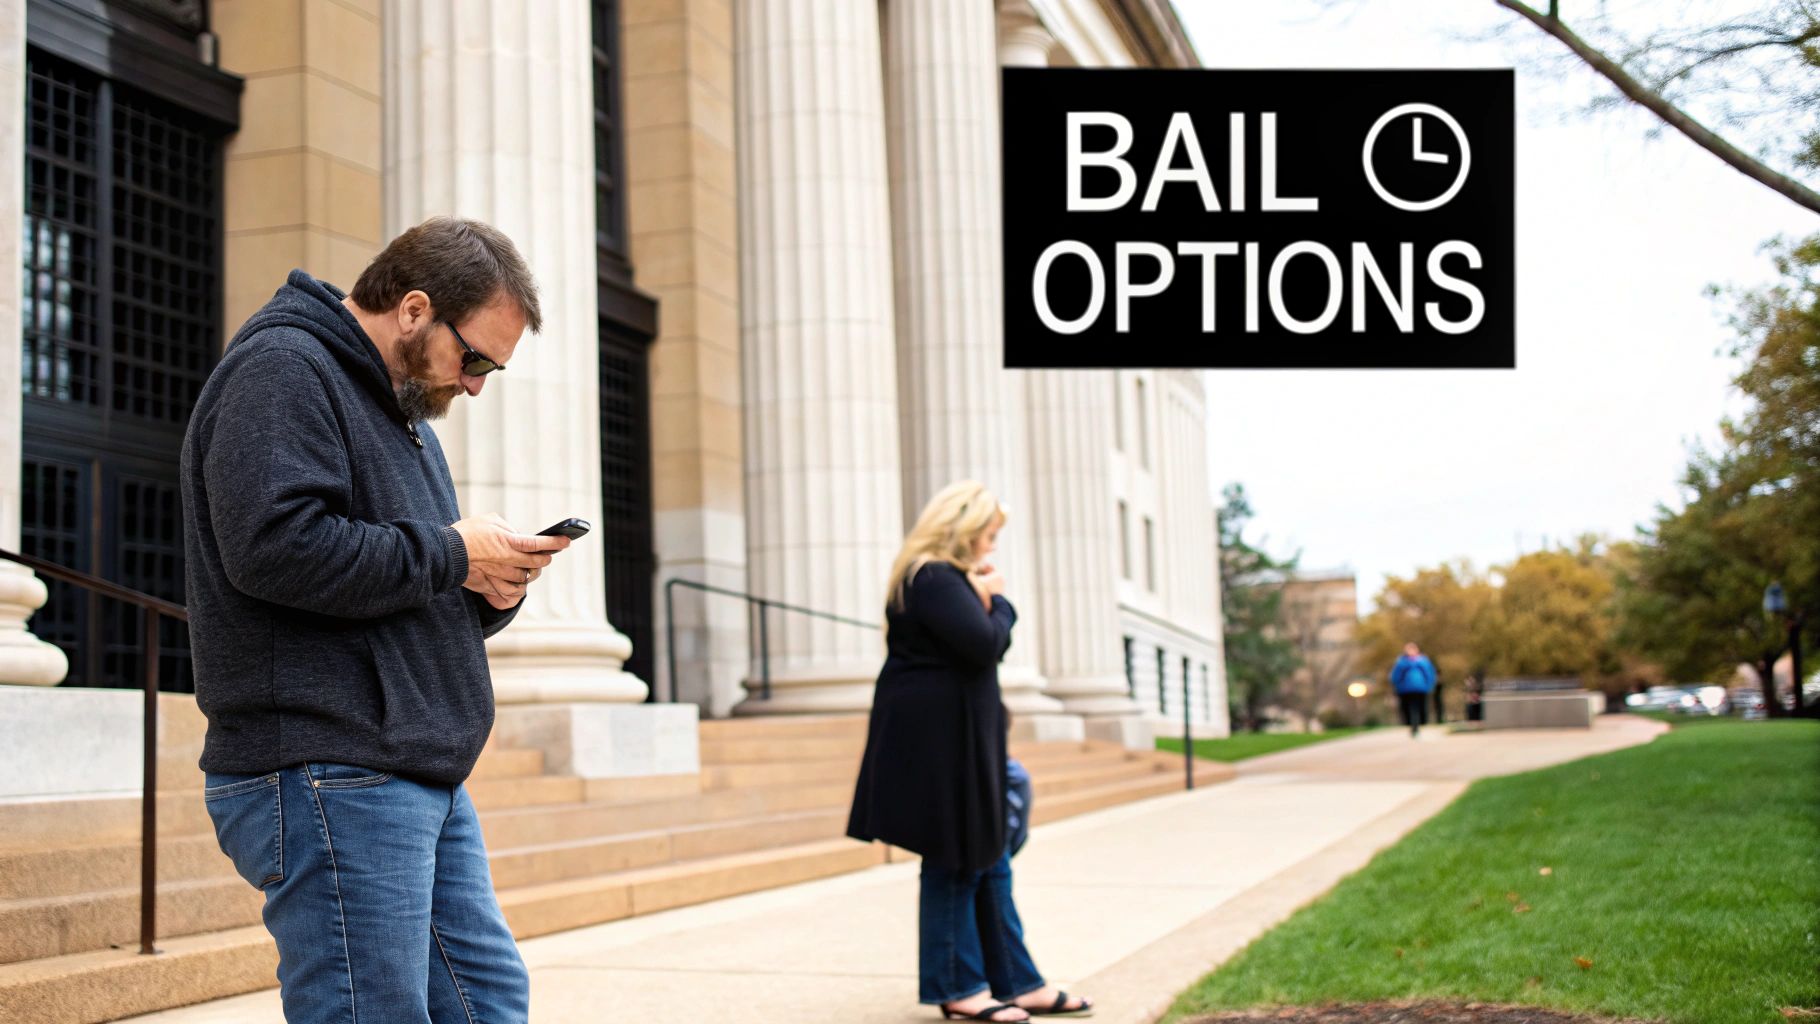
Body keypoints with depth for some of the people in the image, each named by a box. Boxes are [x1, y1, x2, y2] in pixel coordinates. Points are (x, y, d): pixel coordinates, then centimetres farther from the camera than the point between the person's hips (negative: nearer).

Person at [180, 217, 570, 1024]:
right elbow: (275, 546, -24)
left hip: (422, 776, 10)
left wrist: (495, 589, 4)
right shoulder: (281, 368, -8)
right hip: (327, 777, -10)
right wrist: (451, 555, -14)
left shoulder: (402, 404, 24)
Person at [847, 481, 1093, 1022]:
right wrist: (994, 600, -6)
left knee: (988, 858, 12)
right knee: (956, 861, -2)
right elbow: (984, 644, -24)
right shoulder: (934, 580, -16)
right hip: (937, 739, -11)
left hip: (958, 738, 11)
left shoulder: (948, 579, 17)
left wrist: (991, 602, 0)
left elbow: (994, 640, 17)